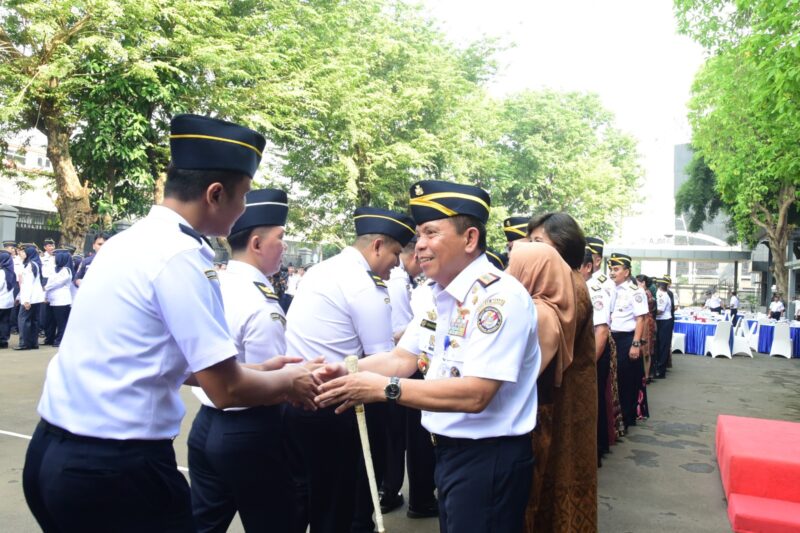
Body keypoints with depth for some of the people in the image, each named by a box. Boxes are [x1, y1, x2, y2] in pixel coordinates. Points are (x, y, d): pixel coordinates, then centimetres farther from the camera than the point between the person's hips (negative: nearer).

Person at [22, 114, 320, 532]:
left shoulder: (128, 241, 7)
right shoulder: (182, 256, -20)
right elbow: (225, 390, -18)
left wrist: (263, 374, 16)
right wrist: (286, 381, 1)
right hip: (115, 467, -8)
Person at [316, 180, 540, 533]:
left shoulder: (499, 296, -23)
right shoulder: (439, 295, 6)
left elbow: (474, 394, -29)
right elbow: (401, 359, 5)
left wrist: (384, 388, -29)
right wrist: (348, 373, -12)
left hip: (488, 459, -8)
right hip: (448, 450, 8)